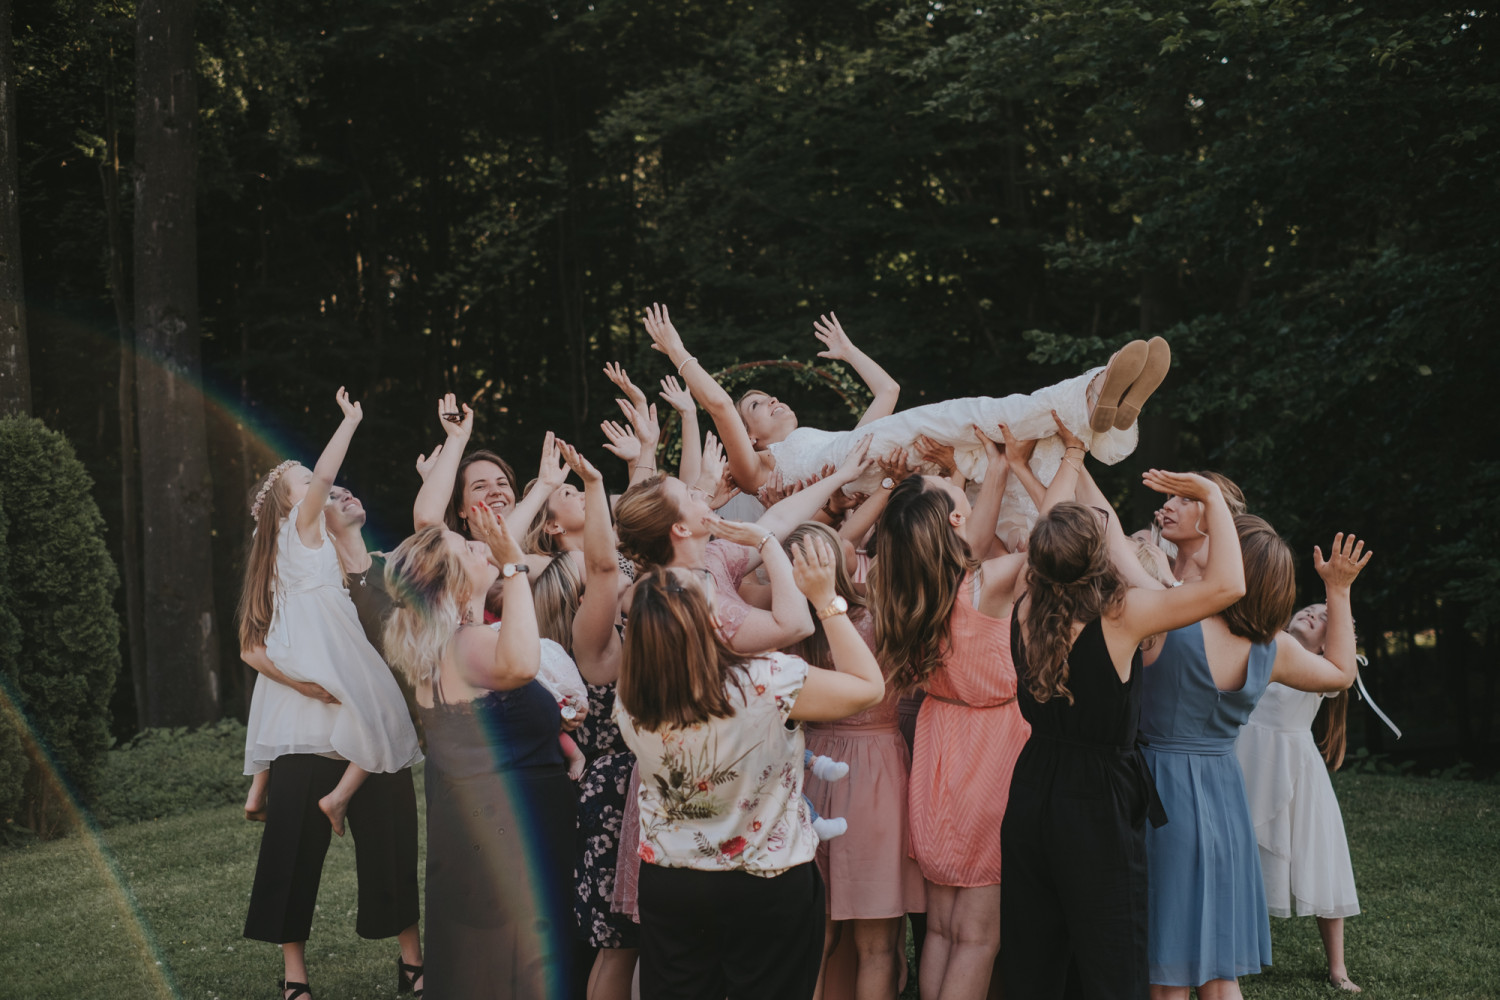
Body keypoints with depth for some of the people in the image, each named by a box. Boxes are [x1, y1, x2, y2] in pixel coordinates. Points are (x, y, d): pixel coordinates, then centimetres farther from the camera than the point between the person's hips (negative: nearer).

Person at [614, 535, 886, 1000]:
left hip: (666, 887, 3)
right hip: (769, 888, -3)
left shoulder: (629, 705, -13)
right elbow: (869, 687, -13)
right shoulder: (764, 683, -26)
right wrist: (825, 598, -9)